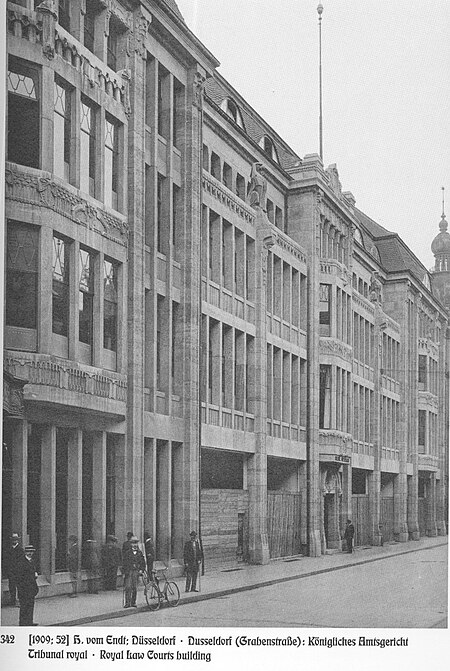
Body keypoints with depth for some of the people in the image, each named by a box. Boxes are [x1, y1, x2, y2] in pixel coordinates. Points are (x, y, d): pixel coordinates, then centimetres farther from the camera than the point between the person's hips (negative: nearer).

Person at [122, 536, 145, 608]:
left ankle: (133, 602, 11)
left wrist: (141, 570, 4)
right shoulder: (127, 552, 2)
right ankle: (127, 603, -8)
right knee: (128, 587, -10)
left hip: (136, 572, 2)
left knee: (135, 588, 3)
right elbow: (124, 562, 2)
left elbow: (143, 562, 17)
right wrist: (124, 572, -3)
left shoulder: (139, 552, 11)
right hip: (129, 571, -2)